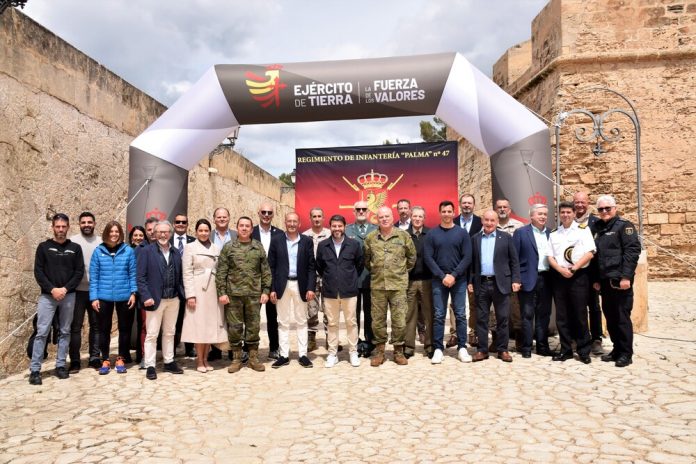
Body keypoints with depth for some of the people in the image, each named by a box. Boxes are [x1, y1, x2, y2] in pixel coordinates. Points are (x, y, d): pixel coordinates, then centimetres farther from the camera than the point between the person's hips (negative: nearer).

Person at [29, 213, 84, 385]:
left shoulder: (75, 248, 6)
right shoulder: (43, 247, 4)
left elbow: (79, 272, 2)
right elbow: (38, 272, -1)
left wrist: (65, 289, -11)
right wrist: (52, 289, -13)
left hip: (69, 296, 2)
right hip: (47, 295, -1)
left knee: (65, 332, 7)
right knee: (42, 332, -4)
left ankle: (61, 366, 16)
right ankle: (35, 370, 1)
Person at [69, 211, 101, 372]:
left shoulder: (101, 242, 3)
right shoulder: (73, 241, -2)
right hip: (78, 290, -2)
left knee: (96, 325, 9)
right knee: (76, 326, 5)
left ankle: (94, 357, 19)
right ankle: (74, 360, 14)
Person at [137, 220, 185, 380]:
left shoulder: (176, 253, 10)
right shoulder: (146, 251, -4)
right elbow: (140, 277, -8)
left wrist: (182, 294, 2)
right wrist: (146, 296, -16)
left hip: (173, 299, 5)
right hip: (155, 299, -5)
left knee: (169, 333, 14)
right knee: (151, 334, 2)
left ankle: (169, 362, 24)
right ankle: (150, 366, 10)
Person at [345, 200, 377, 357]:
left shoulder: (376, 230, 5)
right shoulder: (346, 230, 5)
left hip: (371, 278, 0)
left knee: (369, 312, 8)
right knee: (354, 312, 8)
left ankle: (369, 343, 18)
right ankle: (355, 343, 17)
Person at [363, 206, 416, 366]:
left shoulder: (404, 236, 1)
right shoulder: (370, 238, 4)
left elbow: (411, 257, 10)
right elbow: (366, 259, 16)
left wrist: (404, 271, 11)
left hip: (398, 284, -1)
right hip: (377, 285, 1)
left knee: (399, 320, 3)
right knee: (378, 320, 7)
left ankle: (398, 350, 18)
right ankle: (379, 350, 20)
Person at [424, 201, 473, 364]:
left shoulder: (462, 233, 4)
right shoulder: (432, 234, 3)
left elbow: (467, 257, -2)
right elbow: (428, 258, -2)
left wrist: (454, 275, -12)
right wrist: (442, 276, -11)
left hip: (459, 280, 0)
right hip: (438, 280, 0)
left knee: (461, 315, 3)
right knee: (438, 315, 2)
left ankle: (462, 348, 11)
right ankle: (438, 349, 8)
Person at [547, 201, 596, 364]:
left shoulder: (583, 230, 2)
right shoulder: (553, 234, 13)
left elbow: (590, 253, -7)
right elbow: (550, 256, 7)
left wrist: (574, 268, -14)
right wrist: (561, 270, -10)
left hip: (578, 276, -3)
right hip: (559, 277, 4)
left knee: (580, 314, -1)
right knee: (562, 316, 6)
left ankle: (584, 351, 10)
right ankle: (566, 349, 15)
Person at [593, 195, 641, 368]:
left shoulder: (624, 226, -4)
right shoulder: (599, 229, 16)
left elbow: (632, 251, -13)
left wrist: (626, 276, -20)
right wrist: (596, 279, 13)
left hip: (619, 279, -7)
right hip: (605, 280, 7)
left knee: (622, 316, -3)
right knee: (610, 316, 11)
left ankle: (626, 353, 5)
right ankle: (617, 349, 22)